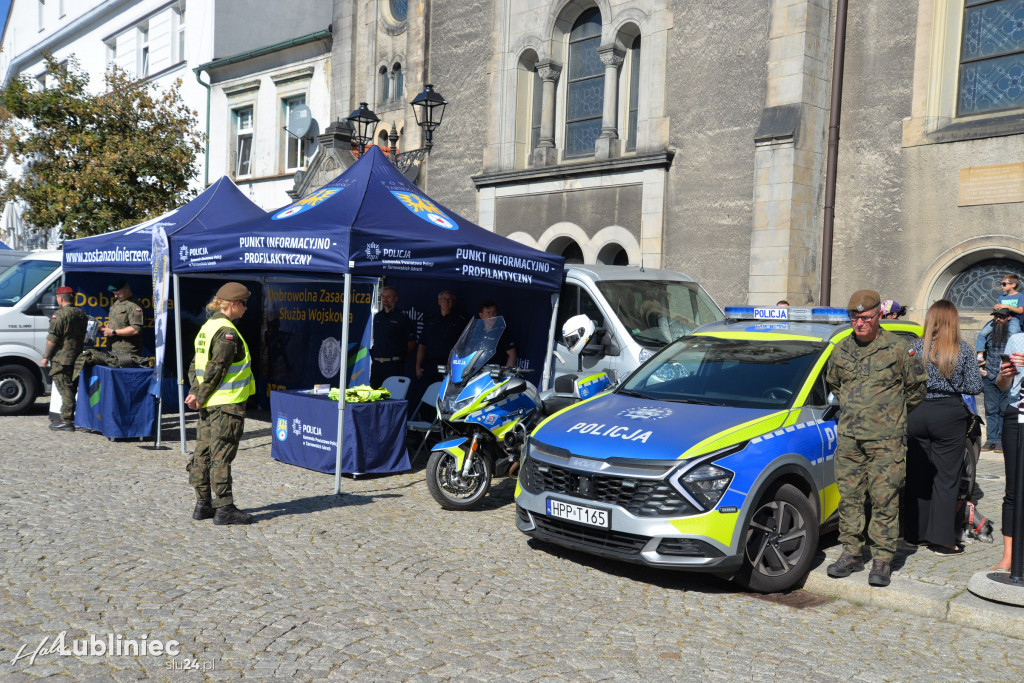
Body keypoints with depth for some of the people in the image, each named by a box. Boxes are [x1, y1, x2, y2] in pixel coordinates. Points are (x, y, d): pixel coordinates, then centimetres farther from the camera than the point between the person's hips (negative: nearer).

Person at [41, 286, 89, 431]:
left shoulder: (60, 314, -13)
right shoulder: (82, 314, 11)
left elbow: (52, 339, -14)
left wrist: (46, 357, -7)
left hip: (62, 358, -8)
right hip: (77, 358, 8)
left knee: (65, 390, -5)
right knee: (71, 389, 15)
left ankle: (67, 421, -4)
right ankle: (73, 418, 21)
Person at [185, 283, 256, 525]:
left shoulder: (207, 327, 15)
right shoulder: (227, 332, -15)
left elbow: (195, 365, 14)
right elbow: (215, 369, -19)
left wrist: (195, 393, 4)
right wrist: (201, 397, -10)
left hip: (209, 404, 9)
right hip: (227, 403, -9)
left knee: (203, 452, 12)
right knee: (221, 455, -5)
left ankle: (203, 504, 20)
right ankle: (224, 508, 0)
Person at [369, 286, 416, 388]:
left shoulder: (402, 318, -3)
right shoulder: (377, 316, 14)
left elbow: (412, 342, -2)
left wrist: (402, 355, 1)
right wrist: (374, 353, 14)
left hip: (393, 363, -6)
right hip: (376, 362, 6)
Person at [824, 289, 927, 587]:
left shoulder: (897, 348, -3)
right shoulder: (841, 349, 8)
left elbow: (917, 386, 8)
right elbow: (832, 382, 25)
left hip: (885, 439, -4)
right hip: (848, 437, 4)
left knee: (884, 499, -3)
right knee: (849, 496, 7)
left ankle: (883, 559, 6)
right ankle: (851, 553, 17)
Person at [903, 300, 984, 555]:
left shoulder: (915, 347, -3)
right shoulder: (963, 350, -6)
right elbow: (974, 387, -3)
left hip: (917, 416, 2)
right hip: (949, 416, -2)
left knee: (917, 476, 12)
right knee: (946, 479, 4)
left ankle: (916, 532, 22)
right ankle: (941, 539, 5)